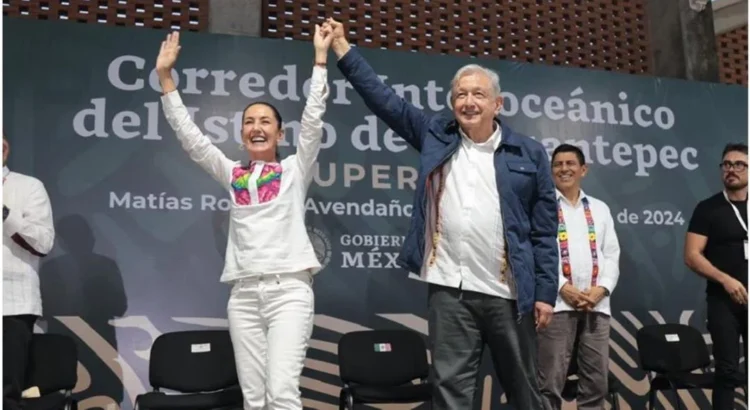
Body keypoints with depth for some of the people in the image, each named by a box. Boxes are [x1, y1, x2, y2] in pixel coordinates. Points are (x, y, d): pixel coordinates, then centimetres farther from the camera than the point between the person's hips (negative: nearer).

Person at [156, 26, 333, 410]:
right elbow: (189, 135, 14)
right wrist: (165, 76, 11)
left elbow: (313, 120, 0)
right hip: (244, 293, 4)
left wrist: (320, 59, -3)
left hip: (289, 288, -3)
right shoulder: (232, 175, 16)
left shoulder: (294, 170, 9)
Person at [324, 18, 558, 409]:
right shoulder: (435, 135, 9)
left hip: (509, 292, 0)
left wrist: (545, 292, -1)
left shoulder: (528, 153, 4)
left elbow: (544, 230, 3)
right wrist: (343, 48, 7)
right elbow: (384, 99, 10)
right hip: (449, 289, 1)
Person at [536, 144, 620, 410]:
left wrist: (602, 289, -3)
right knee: (550, 381, -4)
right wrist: (563, 288, -13)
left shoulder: (600, 209, 19)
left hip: (597, 305, 4)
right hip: (558, 303, -4)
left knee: (596, 380, 7)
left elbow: (612, 255, 13)